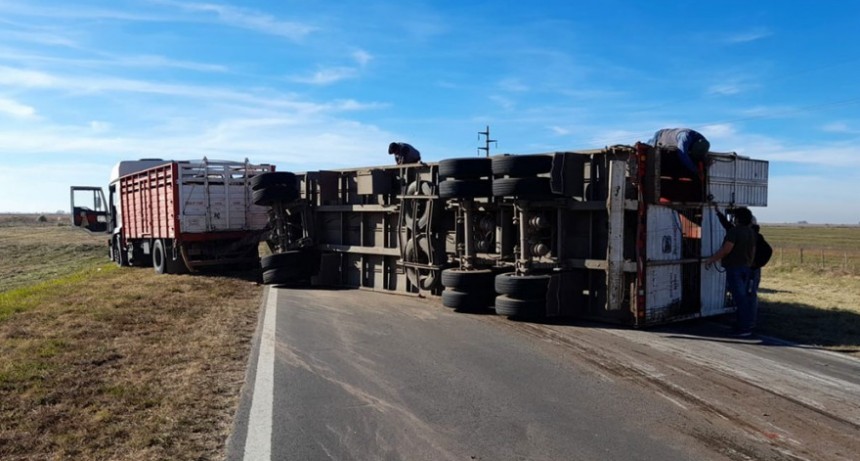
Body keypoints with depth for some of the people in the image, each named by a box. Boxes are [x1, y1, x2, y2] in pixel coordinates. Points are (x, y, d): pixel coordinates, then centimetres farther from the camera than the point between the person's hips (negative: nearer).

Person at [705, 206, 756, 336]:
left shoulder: (734, 231, -17)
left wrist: (711, 260, -15)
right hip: (746, 268, 9)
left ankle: (744, 328, -4)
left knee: (740, 298, -6)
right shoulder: (751, 232, 11)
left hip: (734, 268, -9)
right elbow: (753, 251, 18)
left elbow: (726, 249, -23)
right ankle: (749, 325, 21)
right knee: (745, 297, 15)